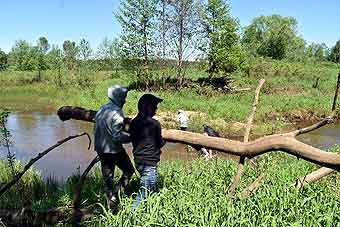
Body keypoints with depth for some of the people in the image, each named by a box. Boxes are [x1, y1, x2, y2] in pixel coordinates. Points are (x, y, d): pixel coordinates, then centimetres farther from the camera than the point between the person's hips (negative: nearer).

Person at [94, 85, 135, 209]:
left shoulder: (101, 109, 7)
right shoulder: (116, 113, -20)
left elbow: (96, 130, 15)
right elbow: (117, 135, -24)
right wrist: (132, 137, -13)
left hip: (100, 149, 8)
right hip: (114, 149, -8)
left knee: (107, 176, 16)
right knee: (129, 170, 10)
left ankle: (110, 202, 24)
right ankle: (115, 194, 0)